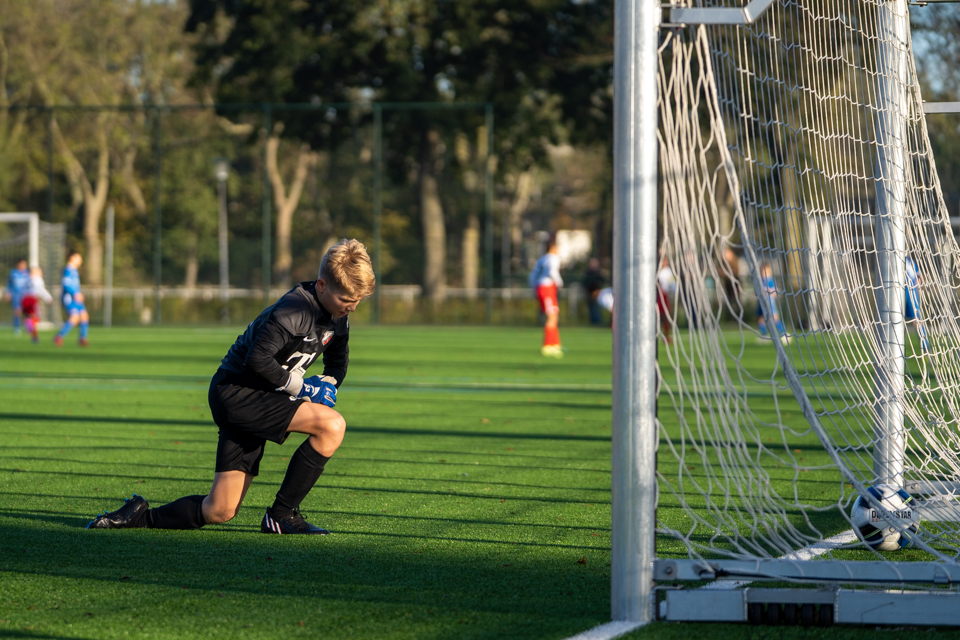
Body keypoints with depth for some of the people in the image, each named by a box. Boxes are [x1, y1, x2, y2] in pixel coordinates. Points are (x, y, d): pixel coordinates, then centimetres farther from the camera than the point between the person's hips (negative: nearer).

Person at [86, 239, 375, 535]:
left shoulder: (337, 314, 7)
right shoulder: (293, 310, -22)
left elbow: (338, 361, 23)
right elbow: (258, 358, -28)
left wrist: (328, 384, 2)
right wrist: (298, 387, -18)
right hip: (236, 392, -9)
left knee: (218, 511, 1)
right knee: (332, 424, -26)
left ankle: (142, 516, 19)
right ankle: (282, 515, -15)